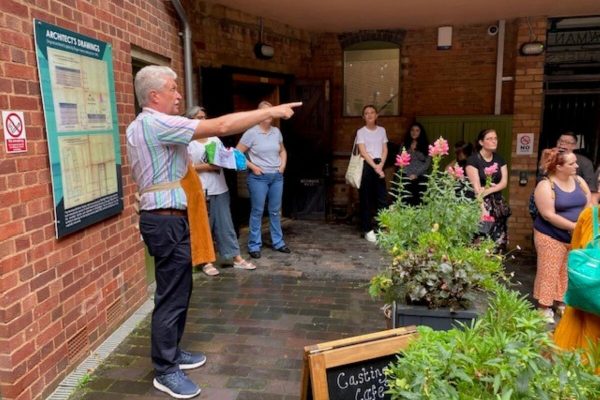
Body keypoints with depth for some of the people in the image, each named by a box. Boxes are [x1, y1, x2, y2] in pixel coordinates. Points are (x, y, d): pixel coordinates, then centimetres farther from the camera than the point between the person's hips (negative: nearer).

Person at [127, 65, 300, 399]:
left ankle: (171, 352, 31)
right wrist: (270, 111, -16)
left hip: (166, 217, 11)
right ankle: (165, 371, 12)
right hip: (166, 220, -11)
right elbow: (222, 126, -22)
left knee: (178, 289, 18)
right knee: (172, 294, -2)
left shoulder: (139, 127, 16)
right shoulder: (158, 123, -17)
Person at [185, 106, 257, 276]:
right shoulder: (188, 143, -3)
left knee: (225, 224, 9)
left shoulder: (215, 139, 15)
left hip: (220, 189, 5)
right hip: (201, 191, -5)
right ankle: (206, 262, 15)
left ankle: (237, 258, 14)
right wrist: (208, 166, -16)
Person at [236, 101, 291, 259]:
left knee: (275, 211, 13)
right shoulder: (251, 133, -8)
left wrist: (283, 164, 6)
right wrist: (252, 167, -11)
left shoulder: (276, 131, 7)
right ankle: (254, 245, 11)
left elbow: (282, 151, 22)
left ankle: (278, 242, 24)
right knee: (257, 211, 0)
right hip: (258, 177, -5)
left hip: (277, 176, 5)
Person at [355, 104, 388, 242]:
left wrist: (380, 165, -8)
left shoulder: (382, 130, 11)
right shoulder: (361, 132, -1)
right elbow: (363, 152, -9)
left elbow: (385, 150, 8)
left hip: (379, 165, 3)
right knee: (366, 198, 0)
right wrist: (374, 167, -15)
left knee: (382, 197, -1)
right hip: (366, 165, -3)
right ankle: (368, 229, 6)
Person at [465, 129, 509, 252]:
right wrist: (484, 209, -20)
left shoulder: (499, 159, 11)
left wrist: (489, 190, -16)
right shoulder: (473, 159, -7)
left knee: (499, 243, 4)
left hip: (498, 205, 6)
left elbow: (504, 182, 3)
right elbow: (476, 187, -13)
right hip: (481, 204, -5)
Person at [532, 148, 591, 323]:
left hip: (577, 237, 6)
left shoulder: (579, 181, 5)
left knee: (569, 272, 14)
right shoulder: (546, 186, -15)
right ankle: (544, 307, 14)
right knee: (549, 272, 1)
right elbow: (549, 215, -20)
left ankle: (563, 302, 30)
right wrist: (574, 227, -22)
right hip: (552, 237, -6)